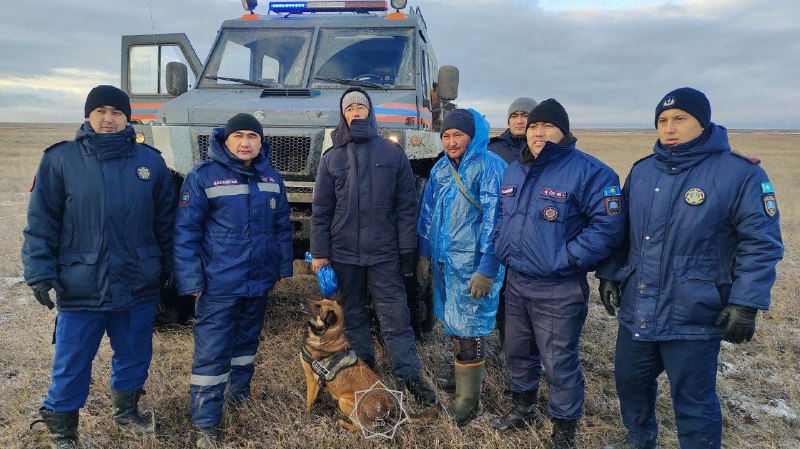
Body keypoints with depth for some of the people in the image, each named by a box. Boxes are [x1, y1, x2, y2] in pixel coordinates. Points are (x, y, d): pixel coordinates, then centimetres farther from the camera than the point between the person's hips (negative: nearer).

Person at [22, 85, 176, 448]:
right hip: (81, 289, -2)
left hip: (140, 286, 3)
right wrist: (40, 272, -9)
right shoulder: (61, 159, -3)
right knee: (71, 365, 8)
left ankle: (126, 411, 40)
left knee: (135, 357, 17)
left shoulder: (150, 161, 4)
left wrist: (169, 268, 10)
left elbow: (165, 221, 8)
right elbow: (41, 223, -3)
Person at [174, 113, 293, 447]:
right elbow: (185, 231, -11)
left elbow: (282, 226, 14)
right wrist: (191, 280, -14)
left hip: (259, 281, 5)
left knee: (247, 340, 22)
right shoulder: (204, 175, -10)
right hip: (218, 284, -5)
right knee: (211, 353, -2)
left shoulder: (271, 177, 6)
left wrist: (283, 266, 13)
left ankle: (238, 389, 44)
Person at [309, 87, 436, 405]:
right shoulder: (331, 158, 7)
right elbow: (320, 210, 6)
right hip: (344, 254, 2)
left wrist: (407, 250, -2)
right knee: (353, 315, 12)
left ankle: (410, 376, 10)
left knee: (396, 316, 0)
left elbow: (406, 206, 2)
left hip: (384, 253, -2)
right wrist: (319, 253, 0)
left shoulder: (393, 154, 4)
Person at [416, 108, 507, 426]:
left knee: (469, 328, -1)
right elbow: (428, 213, 16)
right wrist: (424, 255, 12)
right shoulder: (440, 169, 9)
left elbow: (495, 219, -16)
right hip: (443, 262, 7)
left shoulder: (489, 166, -12)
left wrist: (487, 270, -19)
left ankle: (468, 401, 10)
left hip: (473, 265, -7)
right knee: (454, 321, 18)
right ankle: (469, 372, 39)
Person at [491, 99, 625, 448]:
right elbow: (501, 215, 22)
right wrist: (501, 247, 6)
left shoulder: (588, 171, -14)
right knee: (517, 352, 22)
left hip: (559, 290, -7)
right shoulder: (513, 171, 10)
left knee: (559, 364, 3)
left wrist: (566, 259, -21)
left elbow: (608, 225, -19)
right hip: (515, 282, 7)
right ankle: (523, 408, 45)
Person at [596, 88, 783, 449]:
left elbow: (761, 243, -10)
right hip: (636, 310, 6)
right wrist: (609, 274, 10)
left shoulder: (740, 173, -10)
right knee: (630, 381, 21)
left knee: (694, 404, 8)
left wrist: (746, 304, -15)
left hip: (694, 319, -5)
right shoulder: (642, 171, 6)